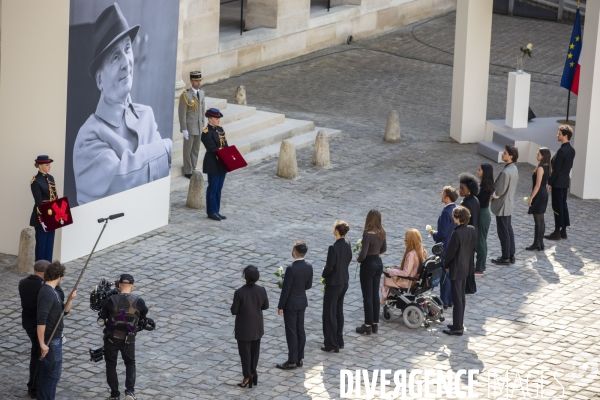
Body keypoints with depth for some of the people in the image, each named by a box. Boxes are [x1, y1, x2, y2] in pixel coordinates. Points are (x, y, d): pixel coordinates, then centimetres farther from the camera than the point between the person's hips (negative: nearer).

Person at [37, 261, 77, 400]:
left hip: (55, 337, 10)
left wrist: (71, 299, -3)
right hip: (51, 340, -10)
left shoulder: (54, 292, 8)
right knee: (54, 372, -4)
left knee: (45, 370, 16)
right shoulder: (47, 294, -22)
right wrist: (42, 343, -27)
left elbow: (64, 311, 16)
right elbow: (41, 320, -27)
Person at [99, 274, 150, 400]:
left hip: (111, 338, 0)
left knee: (111, 365, 18)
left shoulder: (111, 301, -12)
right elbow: (144, 315, 7)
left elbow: (102, 320, -5)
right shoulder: (138, 302, -11)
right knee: (130, 363, 22)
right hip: (128, 340, 0)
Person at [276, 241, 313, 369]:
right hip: (302, 302, 7)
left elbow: (286, 289, -20)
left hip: (291, 304, -7)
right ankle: (300, 359, 21)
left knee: (291, 332, 1)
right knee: (300, 330, 14)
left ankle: (292, 361, 7)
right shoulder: (309, 267, -4)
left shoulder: (291, 269, -25)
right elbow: (309, 285, 7)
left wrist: (280, 306, -10)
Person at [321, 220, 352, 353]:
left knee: (329, 314, 3)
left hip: (333, 283, -8)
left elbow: (329, 267, -23)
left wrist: (324, 274, -2)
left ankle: (331, 344, 8)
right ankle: (339, 341, 28)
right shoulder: (348, 245, -1)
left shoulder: (334, 248, -26)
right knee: (339, 312, 19)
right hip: (344, 281, 8)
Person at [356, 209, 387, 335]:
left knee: (367, 296, 3)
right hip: (379, 264, 7)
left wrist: (358, 259, -2)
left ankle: (368, 325, 9)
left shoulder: (368, 235, -24)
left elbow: (363, 254, -22)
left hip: (368, 265, -7)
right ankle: (375, 324, 22)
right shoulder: (381, 233, -1)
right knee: (375, 294, 15)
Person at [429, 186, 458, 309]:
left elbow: (442, 233, -25)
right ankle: (452, 299, 27)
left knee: (445, 275, 1)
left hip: (446, 248, -9)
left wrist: (434, 234, -5)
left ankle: (444, 302, 7)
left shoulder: (446, 213, -25)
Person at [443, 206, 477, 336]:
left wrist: (446, 265, -1)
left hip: (456, 269, -8)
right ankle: (459, 324, 28)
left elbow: (450, 252, -18)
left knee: (457, 298, -1)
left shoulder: (457, 234, -25)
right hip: (467, 266, 8)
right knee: (462, 296, 19)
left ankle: (457, 327, 5)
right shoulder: (472, 230, -2)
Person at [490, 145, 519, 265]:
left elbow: (500, 191, -24)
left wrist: (492, 196, -5)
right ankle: (511, 255, 26)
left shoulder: (506, 172, -27)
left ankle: (505, 258, 11)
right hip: (509, 203, 10)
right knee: (508, 230, 18)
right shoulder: (514, 169, 3)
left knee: (503, 232, 2)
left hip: (502, 206, -10)